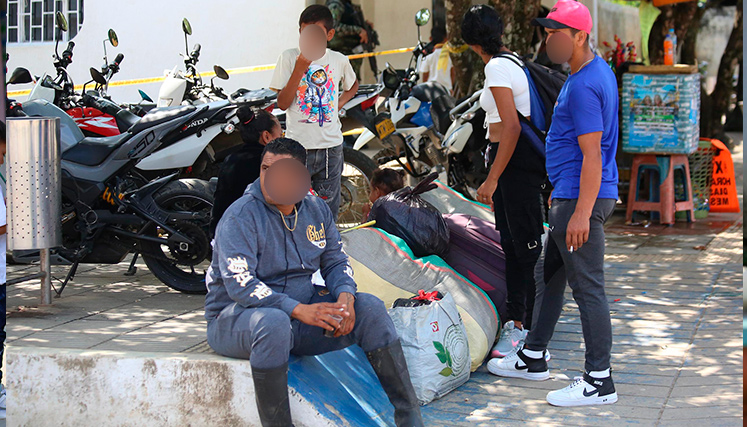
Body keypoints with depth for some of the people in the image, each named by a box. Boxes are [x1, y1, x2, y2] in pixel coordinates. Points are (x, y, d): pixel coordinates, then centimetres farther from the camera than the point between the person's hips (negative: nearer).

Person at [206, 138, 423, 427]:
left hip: (303, 308, 6)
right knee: (273, 323, -41)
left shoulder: (316, 210, 6)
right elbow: (239, 284, -24)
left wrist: (345, 296, -15)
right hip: (236, 316, -6)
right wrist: (300, 310, -32)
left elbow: (336, 261, 10)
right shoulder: (240, 216, -15)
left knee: (369, 308, -11)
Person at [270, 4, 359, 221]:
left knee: (328, 207, 9)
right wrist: (299, 69, -17)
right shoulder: (289, 57, -2)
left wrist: (339, 103, 8)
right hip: (298, 145, -2)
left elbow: (353, 85, 27)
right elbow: (282, 103, -7)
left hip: (331, 146, 3)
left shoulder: (339, 60, 6)